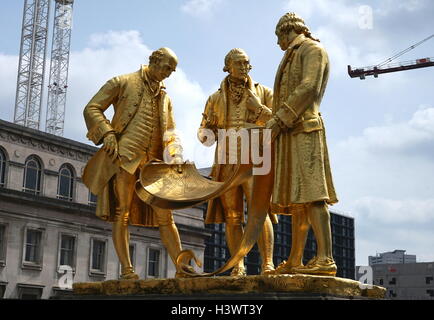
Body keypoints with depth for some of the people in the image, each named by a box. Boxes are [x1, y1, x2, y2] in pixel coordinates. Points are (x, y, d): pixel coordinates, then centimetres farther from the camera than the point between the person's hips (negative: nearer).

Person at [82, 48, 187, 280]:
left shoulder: (164, 97, 24)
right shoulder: (122, 83, 9)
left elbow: (170, 132, 20)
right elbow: (92, 109, 4)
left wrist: (175, 157, 1)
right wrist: (107, 133, -11)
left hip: (153, 162, 5)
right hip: (124, 156, -5)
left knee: (164, 215, 2)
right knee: (121, 213, -7)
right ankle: (126, 269, -5)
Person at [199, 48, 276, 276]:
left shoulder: (263, 93, 12)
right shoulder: (216, 98, 17)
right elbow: (204, 132, 16)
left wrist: (258, 108, -10)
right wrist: (209, 130, -8)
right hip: (226, 161, 2)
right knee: (232, 217, -1)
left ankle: (268, 264, -17)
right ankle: (238, 266, 2)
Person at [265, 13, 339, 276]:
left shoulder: (313, 49, 3)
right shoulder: (292, 57, 31)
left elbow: (309, 88, -12)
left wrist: (280, 118, -15)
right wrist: (277, 122, 10)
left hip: (304, 130, -9)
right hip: (289, 135, 9)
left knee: (310, 194, -18)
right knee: (296, 199, 5)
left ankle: (325, 259, -23)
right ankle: (295, 261, 5)